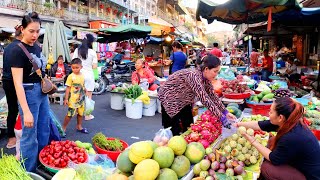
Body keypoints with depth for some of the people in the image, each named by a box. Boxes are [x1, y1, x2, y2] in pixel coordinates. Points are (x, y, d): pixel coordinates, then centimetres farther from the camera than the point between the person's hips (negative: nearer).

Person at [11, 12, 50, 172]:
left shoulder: (37, 47, 7)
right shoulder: (18, 50, -16)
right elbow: (18, 83, -21)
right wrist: (26, 111, -25)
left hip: (42, 92, 8)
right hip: (29, 94, -8)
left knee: (44, 132, 18)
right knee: (30, 136, 2)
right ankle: (28, 173, 19)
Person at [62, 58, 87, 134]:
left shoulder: (82, 76, 3)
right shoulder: (71, 76, -11)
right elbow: (68, 88, -9)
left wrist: (85, 96, 16)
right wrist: (66, 99, -11)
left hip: (81, 98, 5)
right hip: (73, 99, -5)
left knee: (80, 113, 15)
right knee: (70, 114, -4)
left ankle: (79, 127, 32)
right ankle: (63, 128, 11)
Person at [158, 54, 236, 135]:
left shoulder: (205, 78, -10)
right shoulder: (194, 75, -34)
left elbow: (212, 95, -2)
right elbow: (204, 98, -39)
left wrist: (225, 112, -8)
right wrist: (222, 117, -38)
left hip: (184, 100, 8)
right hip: (169, 98, -8)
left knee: (189, 126, 7)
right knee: (175, 130, -3)